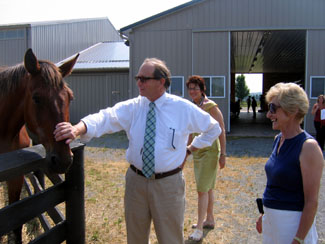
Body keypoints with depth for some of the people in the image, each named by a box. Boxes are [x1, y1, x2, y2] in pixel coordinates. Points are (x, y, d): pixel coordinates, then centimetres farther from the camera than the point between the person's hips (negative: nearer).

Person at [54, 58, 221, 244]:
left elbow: (214, 129, 7)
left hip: (168, 184, -2)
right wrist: (78, 128, -42)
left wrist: (189, 150, 1)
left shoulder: (184, 108, -7)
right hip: (136, 180, 2)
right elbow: (106, 118, -22)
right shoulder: (132, 107, -4)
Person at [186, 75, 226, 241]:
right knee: (207, 188, 17)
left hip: (210, 150, -8)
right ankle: (209, 220, 31)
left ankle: (199, 229, 0)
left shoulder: (210, 106, -15)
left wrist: (223, 154, -16)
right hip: (197, 151, 8)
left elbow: (221, 130, -15)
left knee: (202, 189, -7)